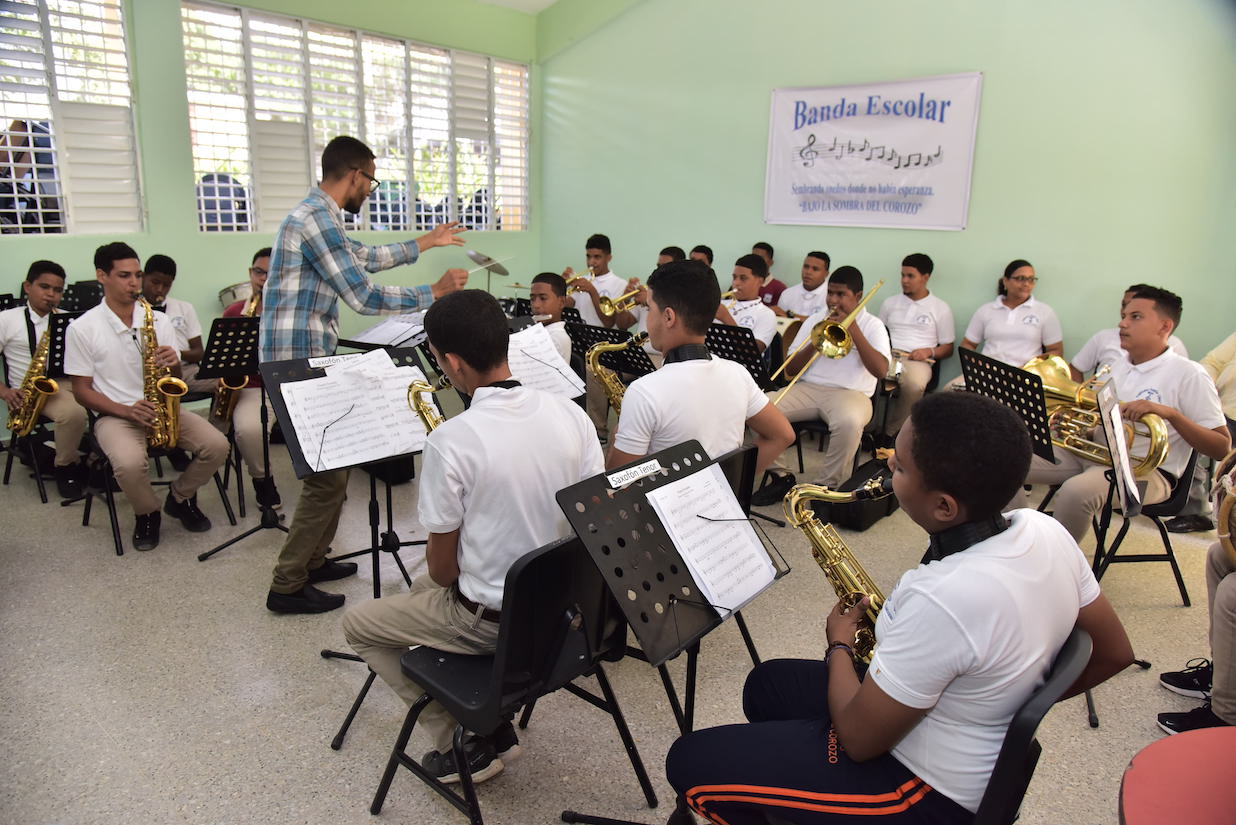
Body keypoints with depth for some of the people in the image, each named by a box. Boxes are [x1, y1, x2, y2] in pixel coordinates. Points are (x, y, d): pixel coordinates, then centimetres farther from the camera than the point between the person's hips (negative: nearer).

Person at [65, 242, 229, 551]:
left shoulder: (159, 320, 6)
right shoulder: (82, 328, -3)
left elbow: (175, 381, 8)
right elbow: (82, 390, -2)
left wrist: (173, 364, -17)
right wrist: (127, 410, -18)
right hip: (115, 414, -3)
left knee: (217, 445, -21)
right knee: (130, 463, -35)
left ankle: (181, 497, 9)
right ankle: (147, 514, 0)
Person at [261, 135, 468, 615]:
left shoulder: (317, 216, 16)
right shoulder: (317, 219, -16)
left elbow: (368, 258, 30)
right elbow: (364, 297, -18)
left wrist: (428, 243, 36)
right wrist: (436, 292, -9)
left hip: (303, 360, 11)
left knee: (331, 465, 18)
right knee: (328, 476, -5)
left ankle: (312, 560, 30)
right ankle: (287, 587, 5)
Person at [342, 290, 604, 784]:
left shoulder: (452, 440, -24)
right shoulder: (571, 414, -8)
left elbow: (443, 569, -14)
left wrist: (445, 575, 8)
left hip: (491, 621, -6)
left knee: (357, 624, 17)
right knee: (423, 588, 30)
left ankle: (463, 746, 15)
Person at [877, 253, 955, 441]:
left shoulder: (941, 309, 12)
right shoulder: (890, 302, 21)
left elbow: (948, 348, 13)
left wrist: (929, 351, -8)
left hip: (917, 360, -2)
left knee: (914, 384, -39)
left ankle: (890, 433, -22)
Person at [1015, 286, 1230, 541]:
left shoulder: (1187, 374, -4)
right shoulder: (1115, 369, 17)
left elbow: (1222, 448, -8)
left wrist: (1169, 413, -22)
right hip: (1090, 453, 7)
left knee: (1076, 491, -37)